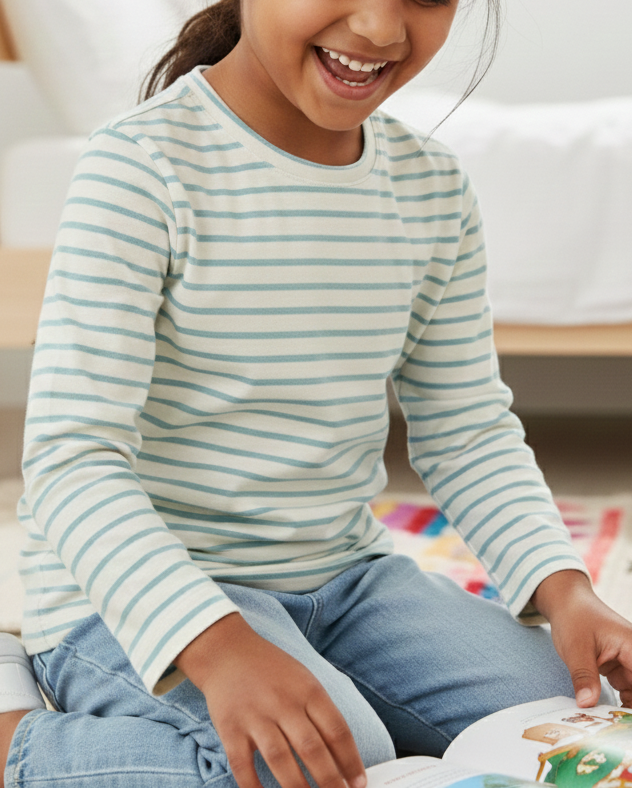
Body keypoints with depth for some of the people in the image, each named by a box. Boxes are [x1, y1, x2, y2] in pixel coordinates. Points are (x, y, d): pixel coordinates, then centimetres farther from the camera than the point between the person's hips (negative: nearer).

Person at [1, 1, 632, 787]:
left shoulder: (433, 189, 3)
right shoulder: (144, 163, -17)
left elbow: (469, 432, 7)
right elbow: (71, 459, -23)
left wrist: (562, 588, -11)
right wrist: (218, 648, -37)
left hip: (344, 572, 7)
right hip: (133, 593, -6)